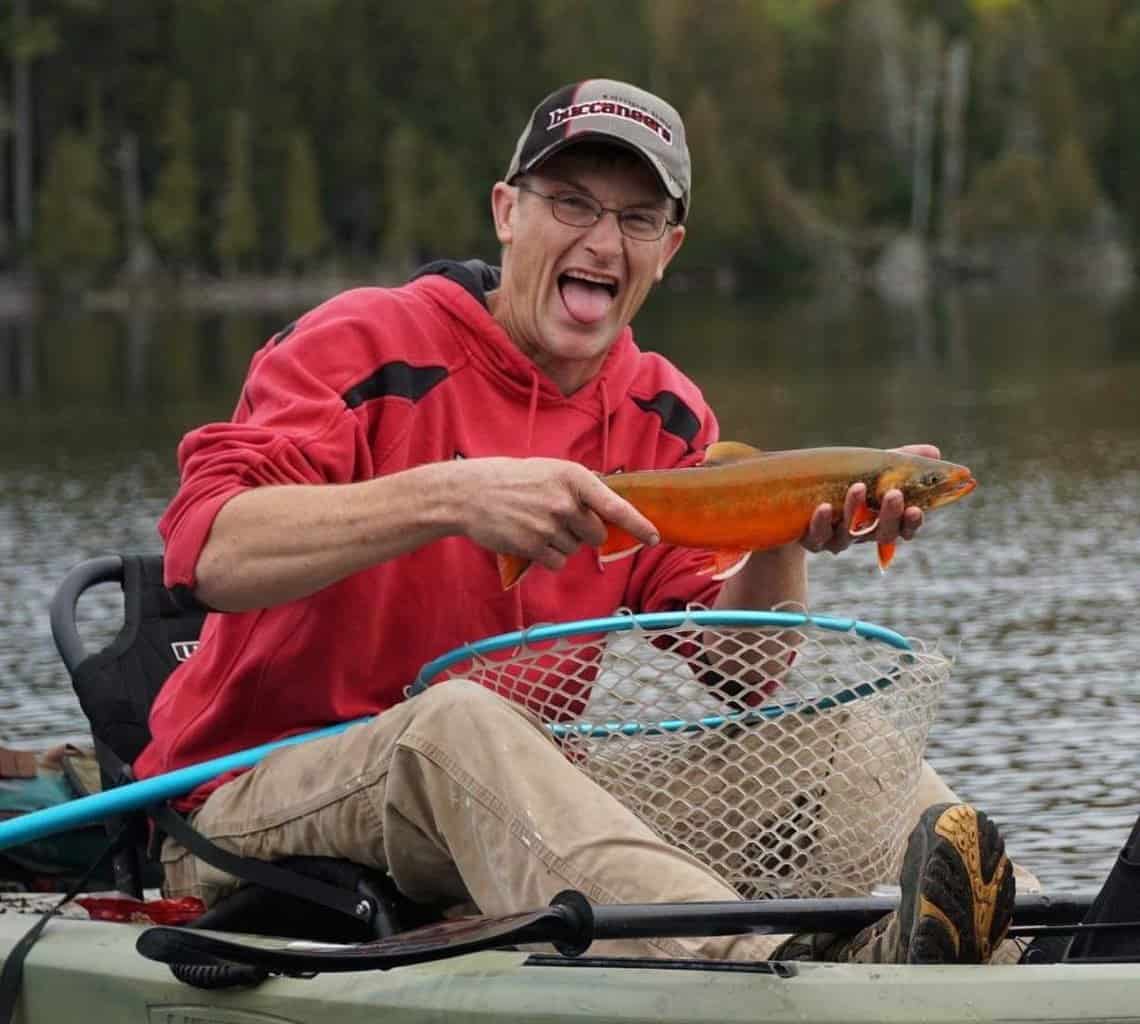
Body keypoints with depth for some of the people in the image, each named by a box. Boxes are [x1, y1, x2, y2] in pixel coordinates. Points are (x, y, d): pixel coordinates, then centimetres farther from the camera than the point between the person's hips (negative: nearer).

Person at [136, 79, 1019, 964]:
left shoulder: (664, 417, 9)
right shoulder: (368, 346, -8)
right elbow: (208, 550, -25)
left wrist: (786, 539, -22)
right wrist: (448, 497, -36)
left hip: (518, 791, 6)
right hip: (256, 802, -6)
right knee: (459, 720, -39)